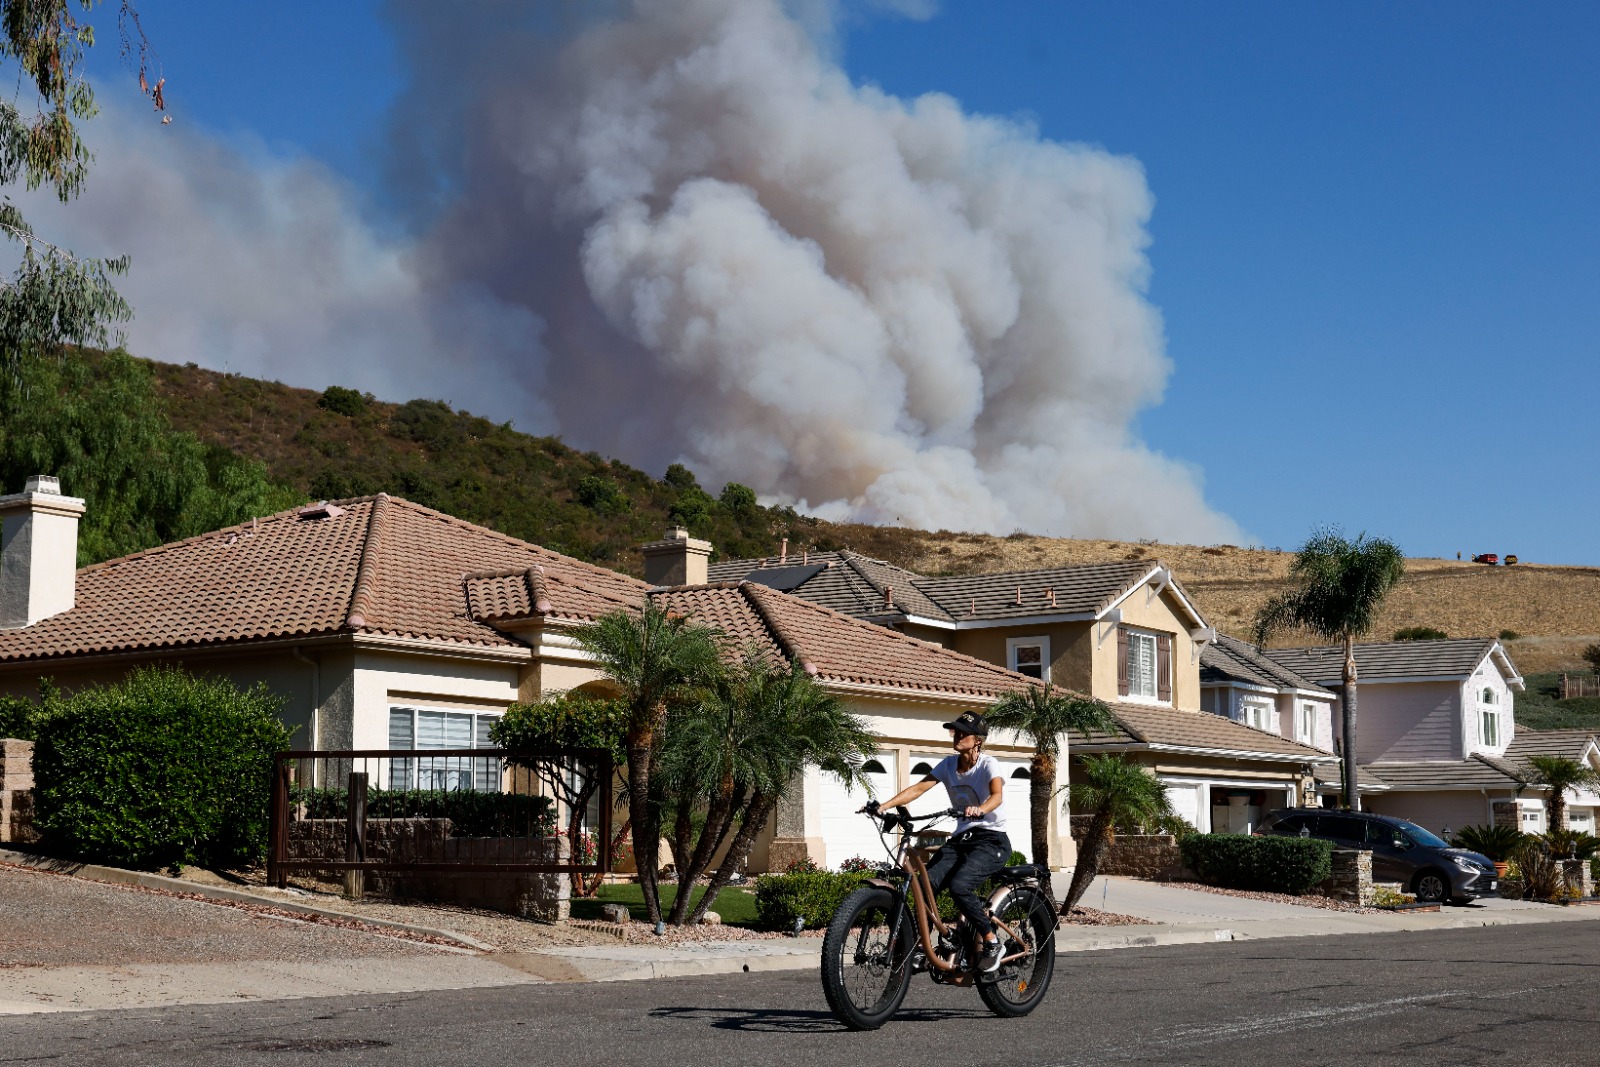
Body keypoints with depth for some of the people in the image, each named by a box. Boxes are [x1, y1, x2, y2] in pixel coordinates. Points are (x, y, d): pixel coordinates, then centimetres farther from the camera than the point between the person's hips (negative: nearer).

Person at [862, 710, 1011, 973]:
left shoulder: (988, 764, -9)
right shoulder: (948, 765, 7)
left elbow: (997, 795, -28)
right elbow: (919, 787, -5)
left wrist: (979, 810, -51)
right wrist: (884, 806, -19)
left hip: (992, 840, -6)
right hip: (961, 838, 6)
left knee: (958, 886, -29)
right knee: (925, 884, -18)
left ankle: (992, 943, -11)